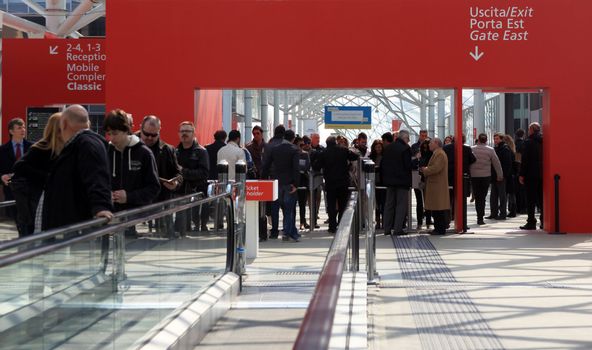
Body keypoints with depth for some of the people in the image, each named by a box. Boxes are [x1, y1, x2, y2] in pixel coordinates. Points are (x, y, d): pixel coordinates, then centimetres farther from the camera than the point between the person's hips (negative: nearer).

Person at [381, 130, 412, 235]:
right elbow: (408, 165, -17)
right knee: (401, 204, -1)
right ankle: (397, 229, -5)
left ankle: (387, 229, 13)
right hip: (402, 180, -6)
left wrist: (383, 178, 16)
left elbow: (382, 164, 10)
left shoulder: (388, 148, 8)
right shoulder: (405, 148, -13)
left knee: (389, 204, 12)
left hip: (389, 180, 6)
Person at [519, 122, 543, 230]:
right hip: (542, 174, 6)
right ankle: (544, 222, 11)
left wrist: (522, 174, -8)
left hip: (531, 174, -6)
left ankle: (531, 222, -4)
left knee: (530, 200, -3)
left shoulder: (529, 142, -9)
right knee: (541, 199, 11)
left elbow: (524, 160, -12)